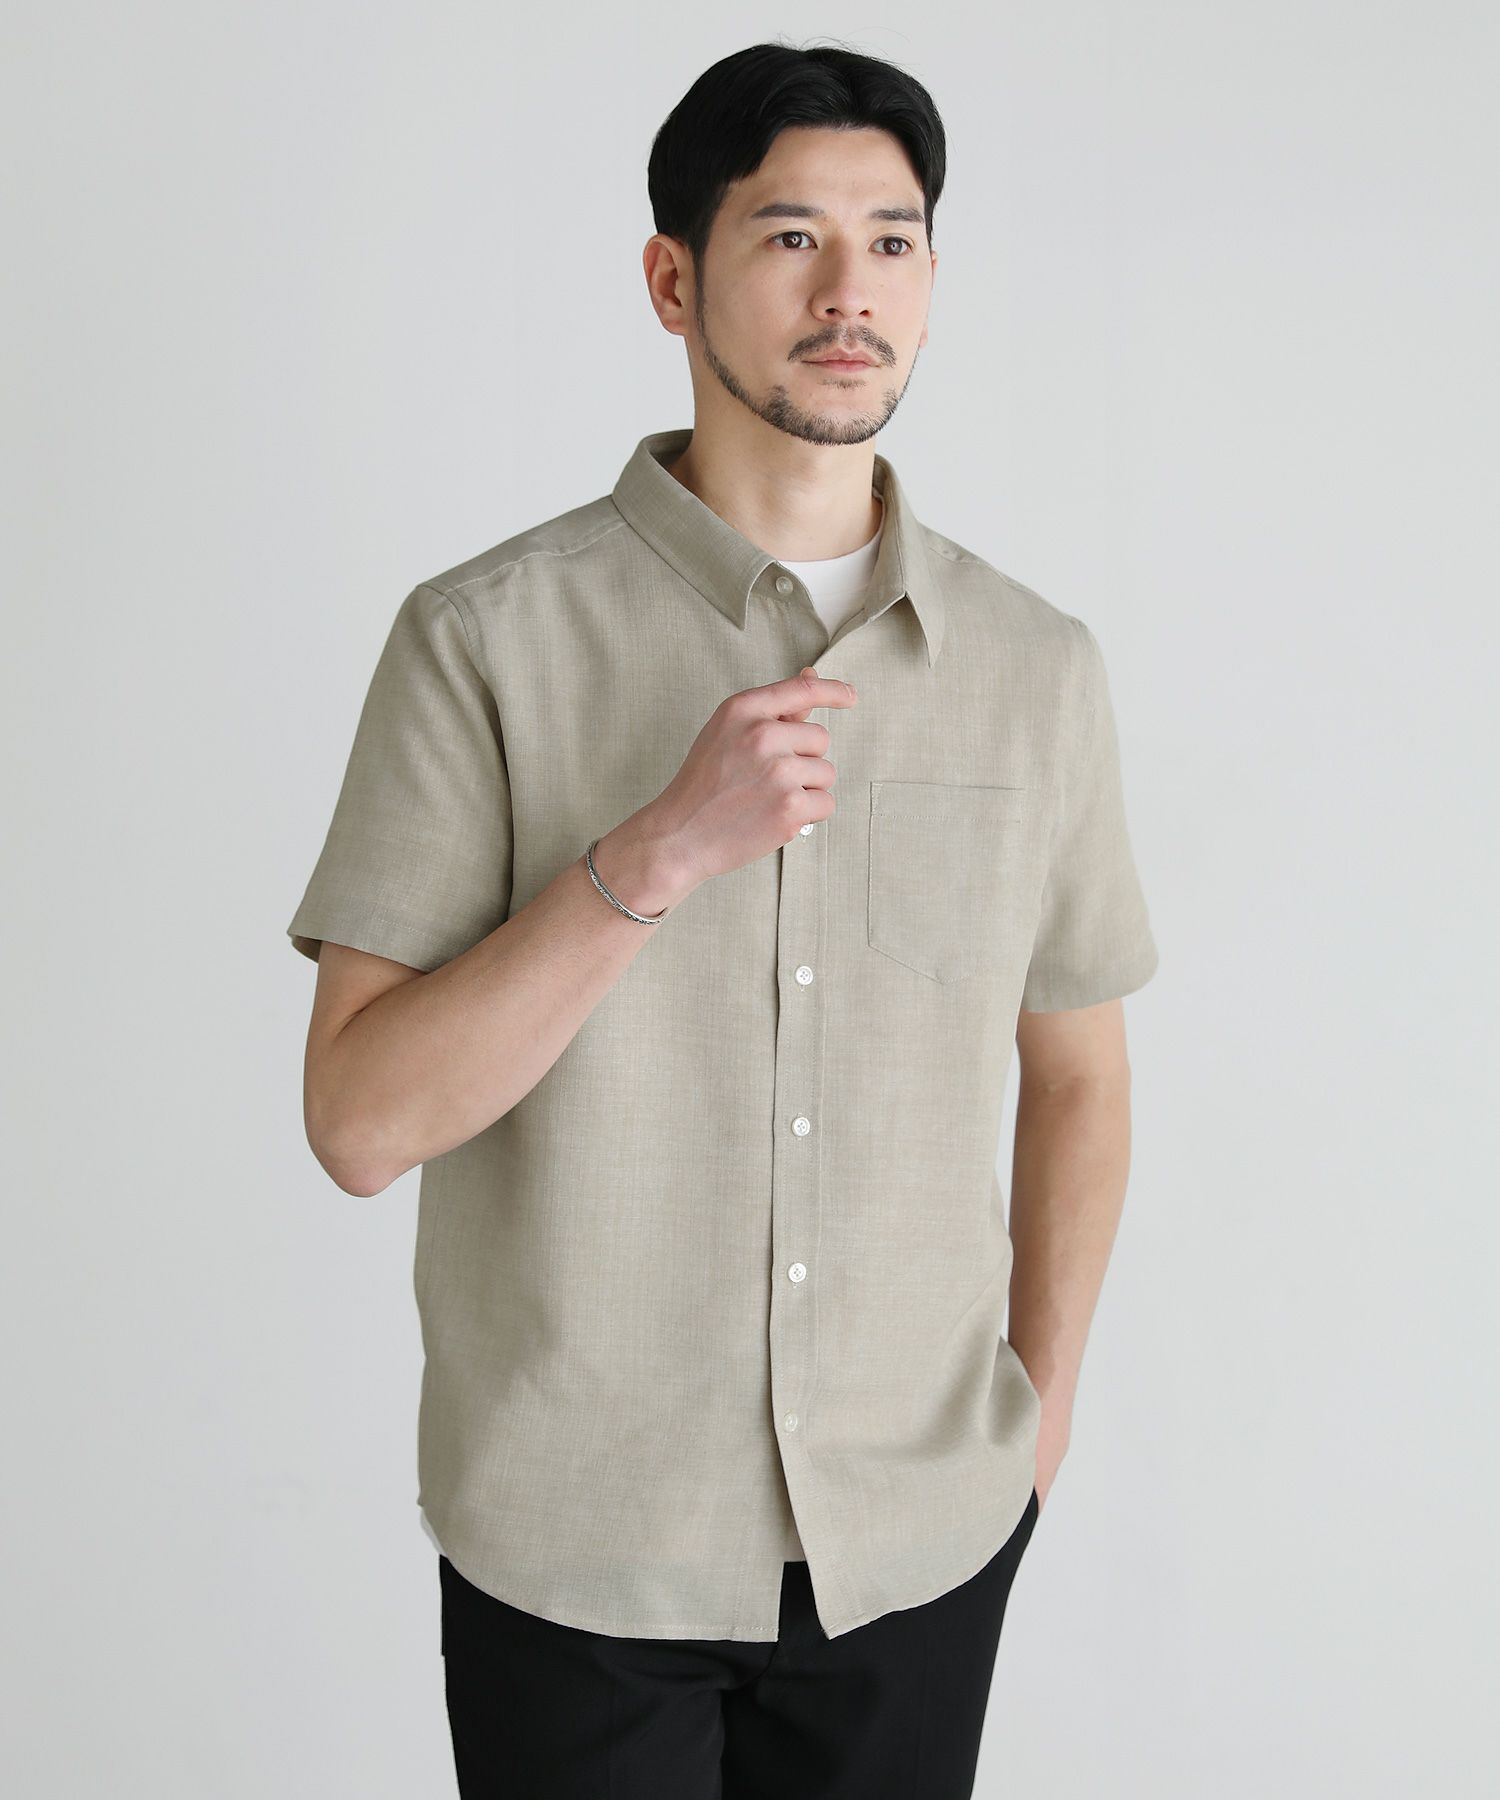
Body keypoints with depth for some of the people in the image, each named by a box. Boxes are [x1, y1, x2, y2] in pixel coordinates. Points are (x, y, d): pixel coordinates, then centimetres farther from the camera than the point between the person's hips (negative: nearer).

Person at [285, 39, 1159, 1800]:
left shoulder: (1039, 667, 0)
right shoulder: (487, 639, -10)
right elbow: (360, 1121, -15)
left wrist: (1040, 1416, 10)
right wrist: (659, 849, -24)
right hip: (578, 1547, -2)